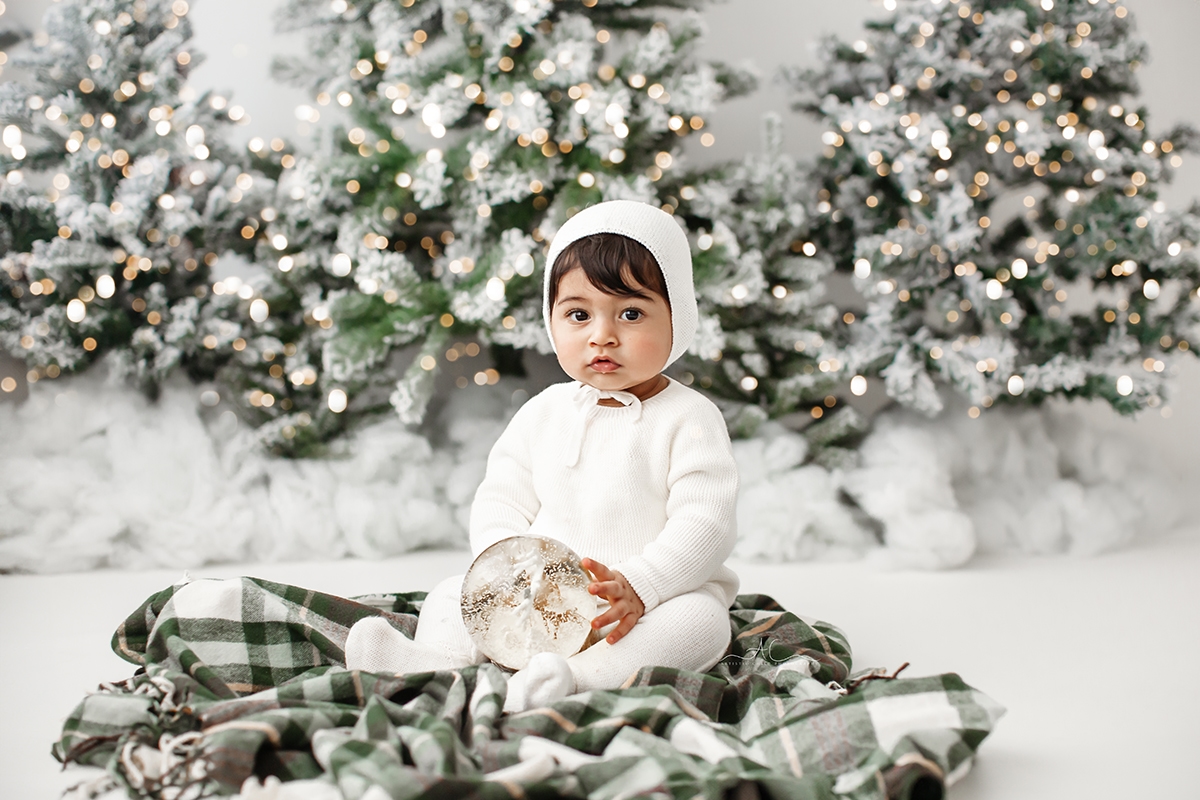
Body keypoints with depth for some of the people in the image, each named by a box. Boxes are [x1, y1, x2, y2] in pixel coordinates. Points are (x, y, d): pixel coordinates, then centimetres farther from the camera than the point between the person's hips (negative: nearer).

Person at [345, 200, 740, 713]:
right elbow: (502, 500, 8)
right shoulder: (543, 413, 9)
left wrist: (637, 587, -30)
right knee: (453, 592, -7)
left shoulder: (689, 419, -5)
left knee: (702, 618, -34)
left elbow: (705, 525, -15)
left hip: (655, 597, -4)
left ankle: (580, 676, -52)